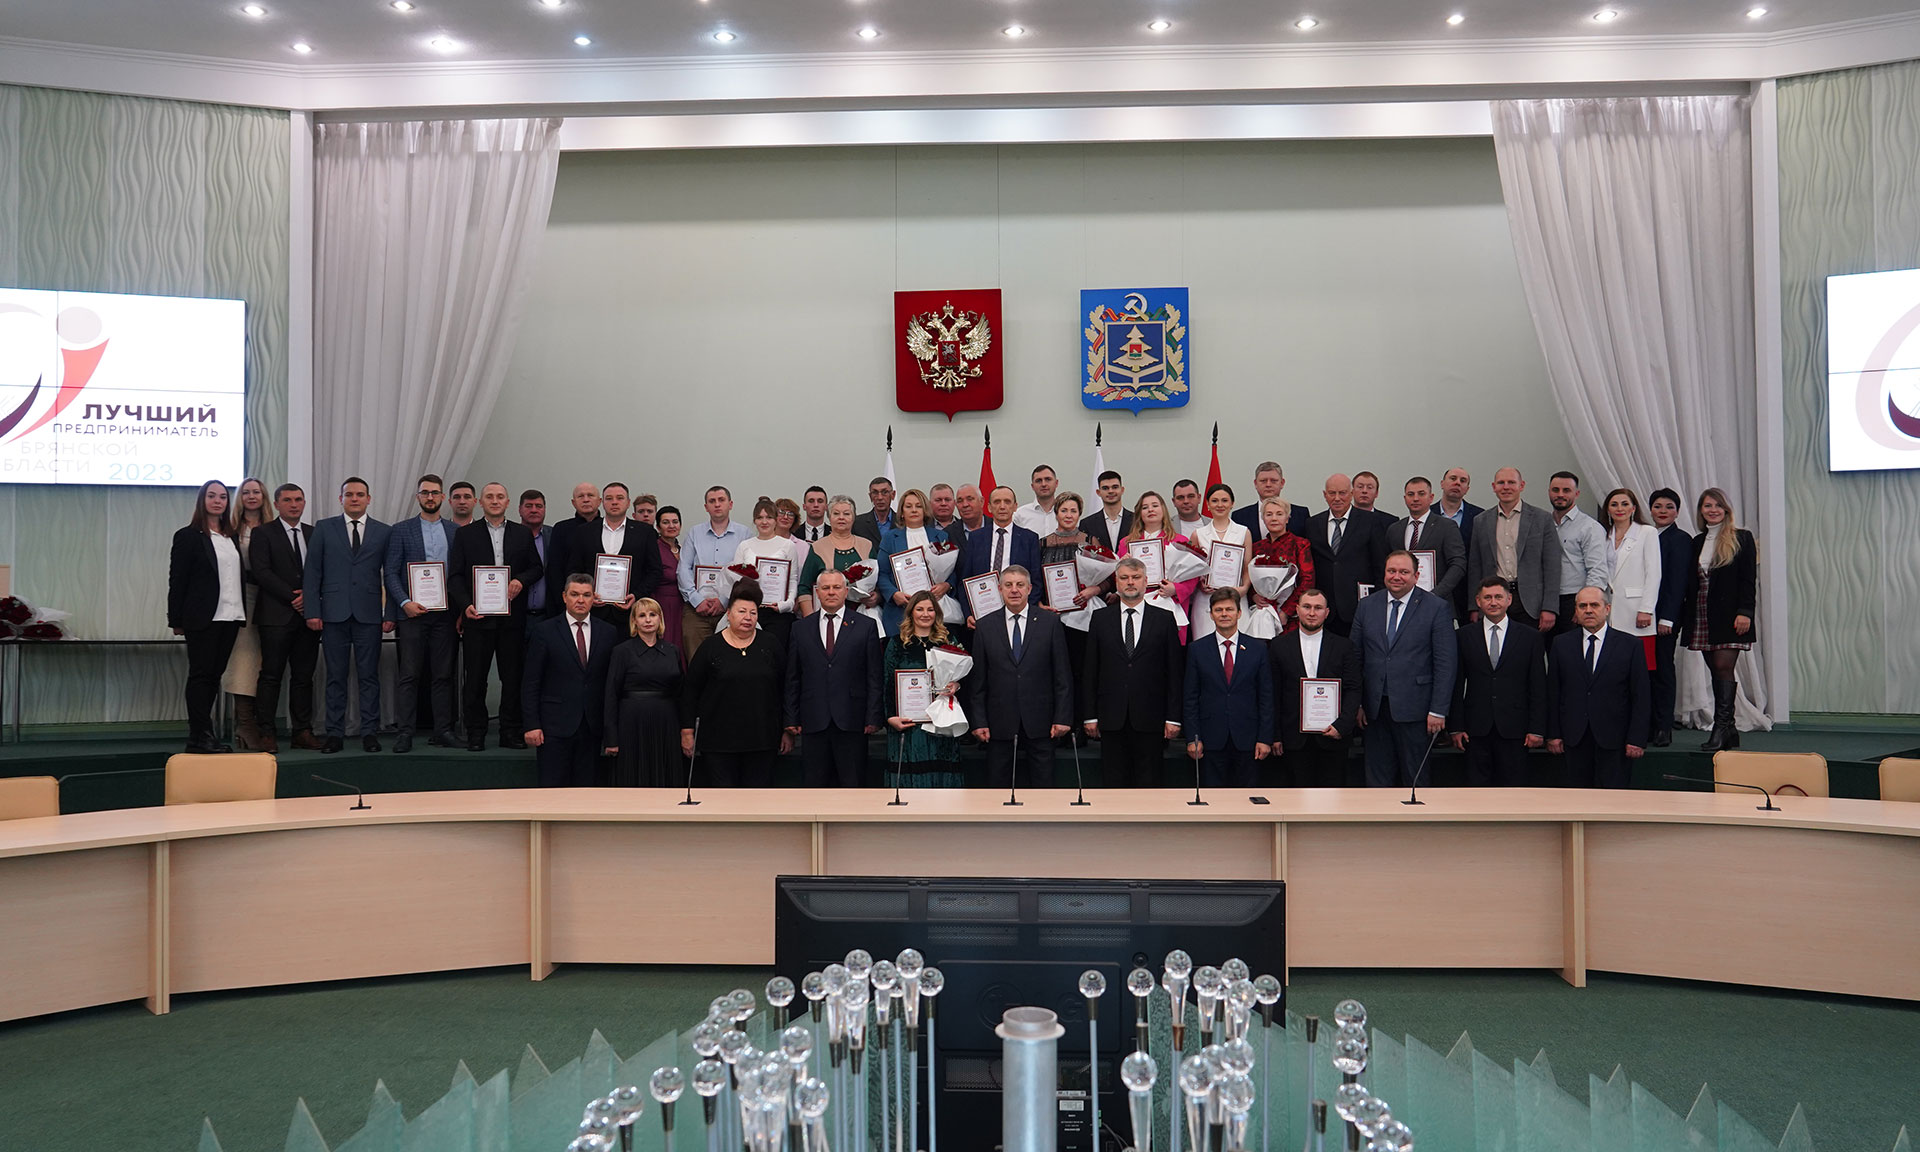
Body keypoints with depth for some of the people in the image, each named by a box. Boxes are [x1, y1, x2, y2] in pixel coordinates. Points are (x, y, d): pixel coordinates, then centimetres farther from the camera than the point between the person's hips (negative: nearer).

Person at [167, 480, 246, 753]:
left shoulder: (231, 537, 15)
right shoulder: (188, 536, -2)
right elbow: (177, 580, -3)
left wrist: (242, 613, 8)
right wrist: (176, 620, -7)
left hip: (230, 617, 6)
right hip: (202, 618, -6)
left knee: (214, 674, 8)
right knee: (201, 675, -3)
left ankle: (200, 732, 14)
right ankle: (199, 736, 0)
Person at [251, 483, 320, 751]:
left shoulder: (314, 534, 15)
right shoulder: (263, 534, 2)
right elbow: (262, 572, -8)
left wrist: (308, 595, -5)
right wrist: (292, 597, -12)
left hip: (308, 614, 4)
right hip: (277, 615, -4)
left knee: (304, 676, 6)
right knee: (271, 675, -3)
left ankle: (302, 731, 10)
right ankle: (265, 733, 2)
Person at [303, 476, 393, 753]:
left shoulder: (384, 532, 8)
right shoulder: (324, 529, 8)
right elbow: (312, 572, 5)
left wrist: (391, 614, 0)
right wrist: (312, 611, -3)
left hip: (369, 614, 0)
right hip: (334, 613, 0)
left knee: (369, 676, 2)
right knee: (335, 676, 4)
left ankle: (370, 733, 7)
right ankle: (334, 733, 9)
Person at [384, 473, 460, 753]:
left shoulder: (455, 531, 11)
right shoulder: (401, 530, 5)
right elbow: (391, 573, 1)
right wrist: (405, 602, -12)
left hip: (444, 612, 2)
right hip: (412, 612, -2)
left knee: (443, 674, 5)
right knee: (409, 674, -3)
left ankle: (443, 729, 11)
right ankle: (404, 732, 0)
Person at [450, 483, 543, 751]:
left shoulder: (523, 533, 12)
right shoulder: (465, 534, 7)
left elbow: (536, 567, 11)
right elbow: (456, 576, 3)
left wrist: (520, 580, -9)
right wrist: (465, 605, -11)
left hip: (512, 616, 1)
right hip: (477, 615, -1)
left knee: (513, 677, 4)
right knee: (475, 678, 2)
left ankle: (511, 732, 12)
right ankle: (475, 734, 11)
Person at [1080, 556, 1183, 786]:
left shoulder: (1164, 619, 5)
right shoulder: (1100, 619, 8)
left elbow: (1176, 672, 3)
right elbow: (1089, 671, 7)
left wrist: (1173, 718, -3)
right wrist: (1089, 715, 1)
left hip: (1150, 719, -1)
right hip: (1112, 719, 1)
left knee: (1148, 783, 4)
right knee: (1114, 783, 5)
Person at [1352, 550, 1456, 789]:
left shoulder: (1437, 608, -4)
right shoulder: (1367, 606, 7)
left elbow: (1445, 664, -6)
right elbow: (1355, 658, 10)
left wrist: (1438, 710, -11)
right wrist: (1357, 703, 4)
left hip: (1414, 710, -3)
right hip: (1375, 709, 3)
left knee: (1414, 777, 6)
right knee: (1377, 777, 8)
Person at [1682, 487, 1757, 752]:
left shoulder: (1742, 538, 1)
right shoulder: (1697, 542, 15)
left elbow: (1749, 579, -4)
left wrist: (1744, 612, -14)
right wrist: (1684, 617, 8)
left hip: (1729, 616, -5)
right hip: (1702, 616, 5)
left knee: (1723, 668, -12)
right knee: (1716, 671, 6)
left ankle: (1722, 727, -12)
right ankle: (1728, 731, 10)